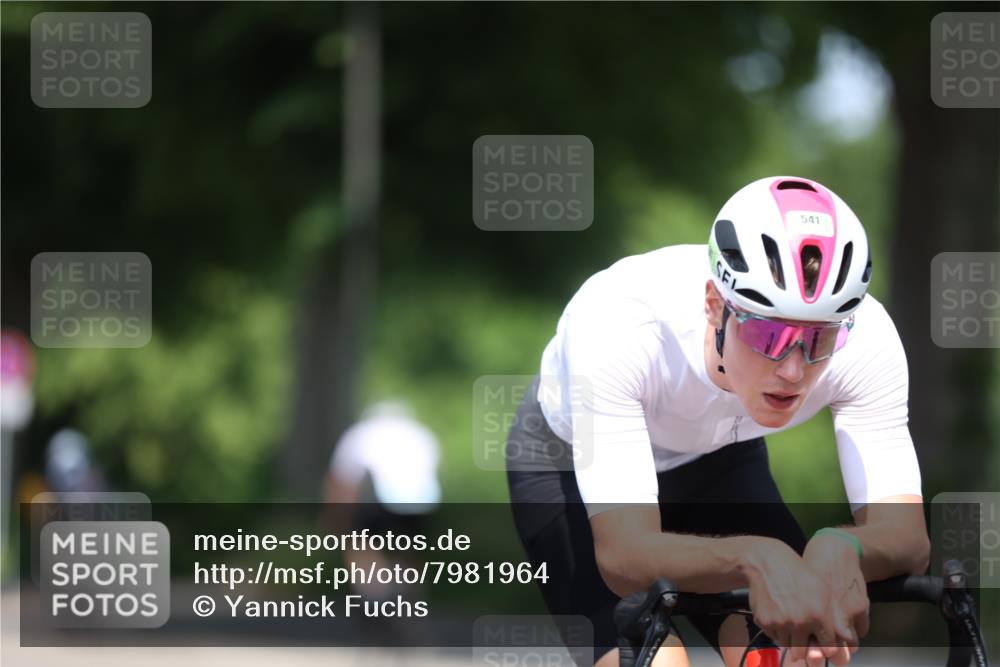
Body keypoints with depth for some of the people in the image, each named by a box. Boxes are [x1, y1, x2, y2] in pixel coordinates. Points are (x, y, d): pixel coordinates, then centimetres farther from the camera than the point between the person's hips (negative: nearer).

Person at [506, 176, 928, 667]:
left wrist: (839, 548, -59)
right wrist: (757, 559, -65)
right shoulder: (618, 324, -41)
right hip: (570, 461, -3)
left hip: (716, 459, 3)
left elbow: (907, 538, -35)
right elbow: (625, 553, -46)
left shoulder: (864, 336, -32)